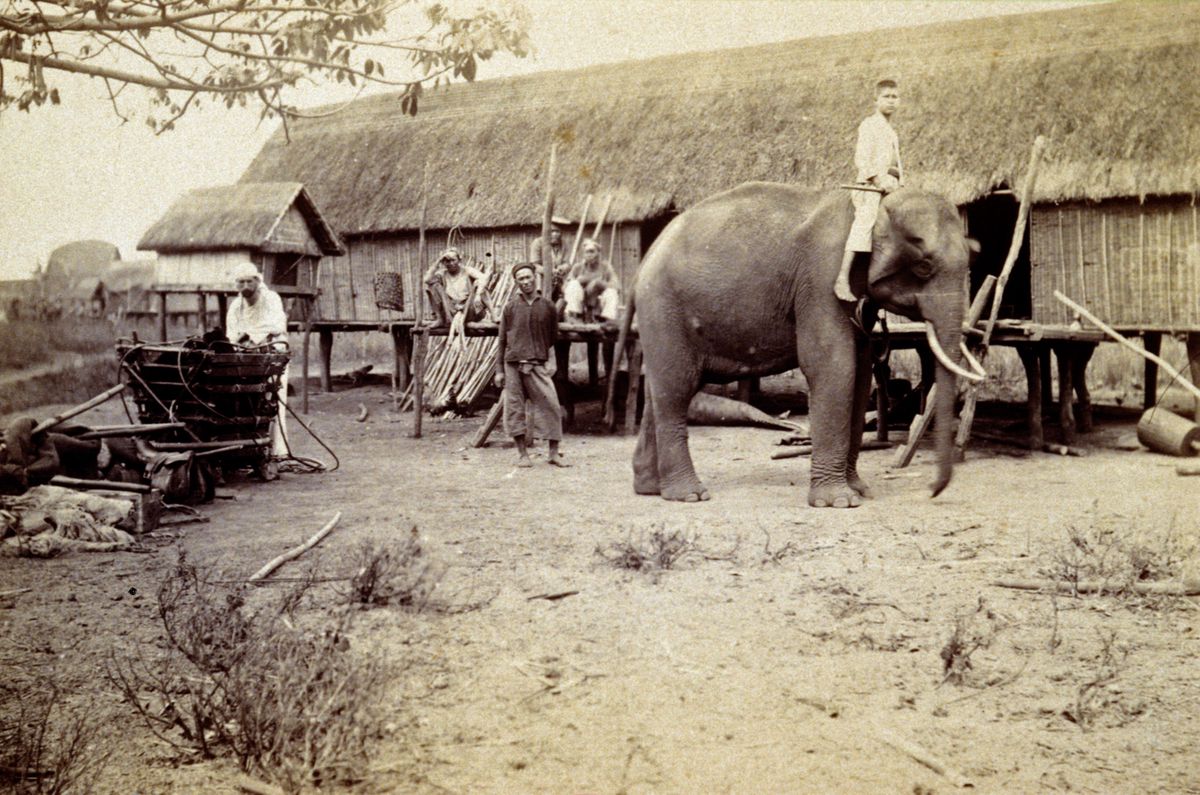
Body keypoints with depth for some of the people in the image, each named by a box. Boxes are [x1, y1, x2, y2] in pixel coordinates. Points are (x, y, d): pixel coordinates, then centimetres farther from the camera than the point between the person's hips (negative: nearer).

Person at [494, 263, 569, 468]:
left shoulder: (548, 307, 7)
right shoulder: (511, 307, 6)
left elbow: (553, 338, 18)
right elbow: (502, 340, 9)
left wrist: (551, 361, 8)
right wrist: (499, 370, 6)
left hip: (538, 365, 0)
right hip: (513, 364, 0)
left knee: (550, 406, -5)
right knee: (514, 408, 2)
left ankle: (554, 452, 5)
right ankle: (522, 453, 13)